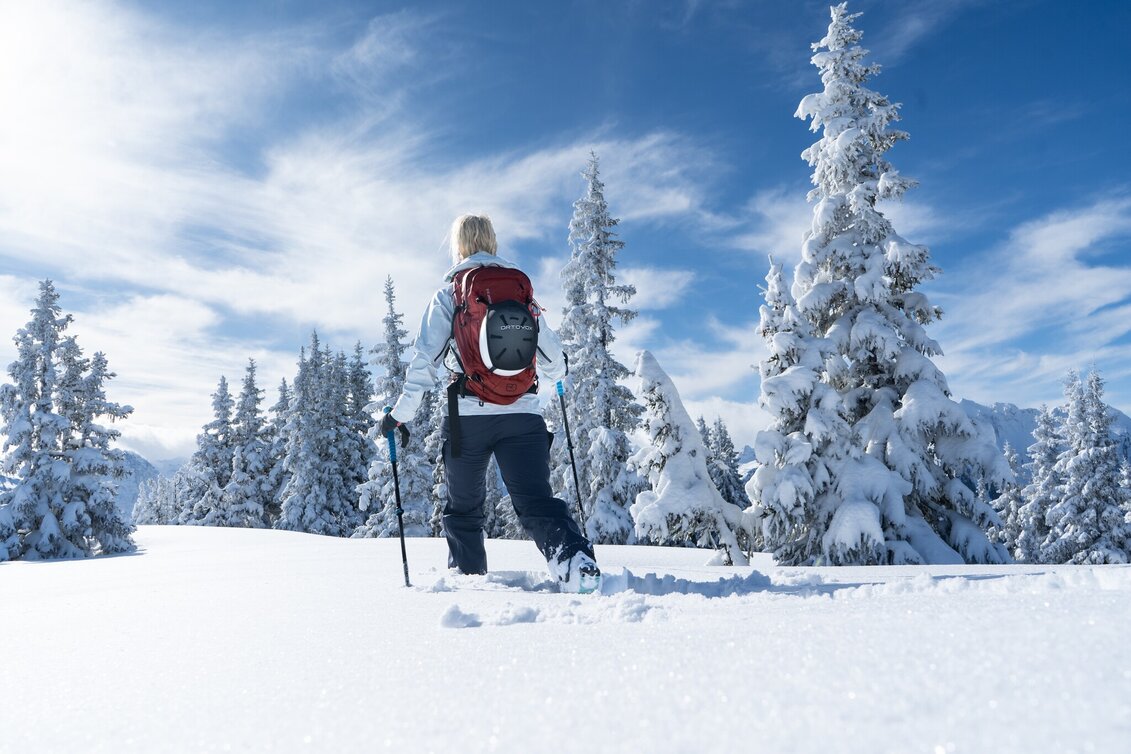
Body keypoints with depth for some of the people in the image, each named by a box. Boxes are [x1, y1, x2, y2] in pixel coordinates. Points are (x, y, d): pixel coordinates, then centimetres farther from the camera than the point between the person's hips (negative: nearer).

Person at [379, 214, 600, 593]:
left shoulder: (448, 292, 5)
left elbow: (426, 358, -2)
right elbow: (552, 355, 16)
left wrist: (401, 412, 4)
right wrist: (553, 374, 38)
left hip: (467, 414, -1)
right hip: (523, 413, 2)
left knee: (464, 508, 17)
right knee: (537, 501, -3)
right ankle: (578, 563, -26)